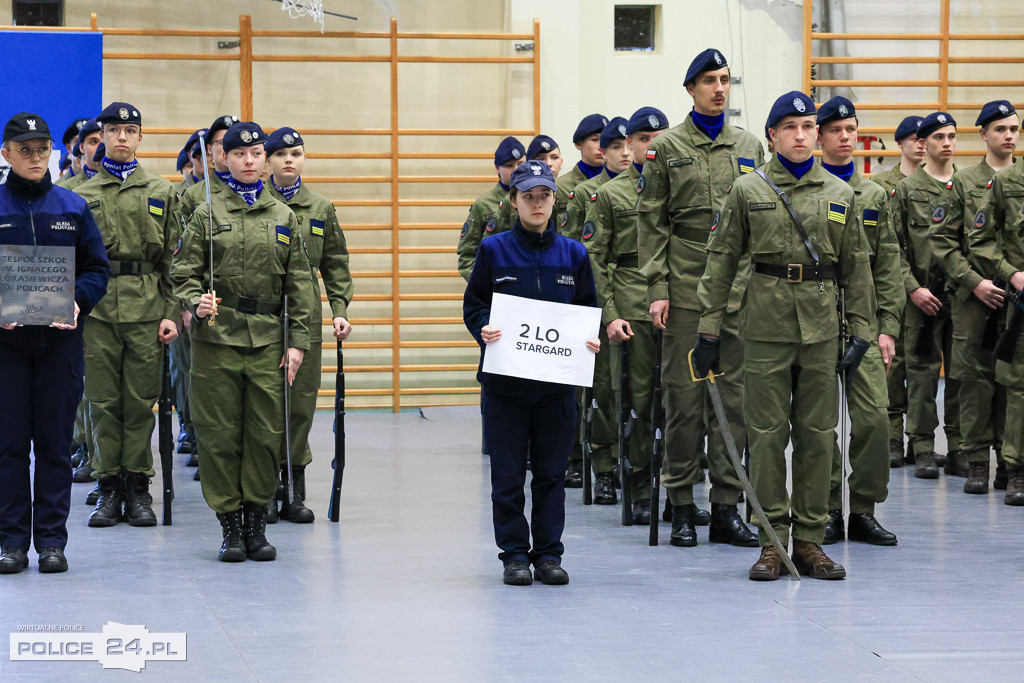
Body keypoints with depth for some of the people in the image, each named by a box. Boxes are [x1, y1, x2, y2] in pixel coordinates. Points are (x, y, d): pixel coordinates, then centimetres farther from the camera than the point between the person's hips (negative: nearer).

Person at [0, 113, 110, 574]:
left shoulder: (73, 208, 8)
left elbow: (98, 269, 8)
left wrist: (78, 302, -11)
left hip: (60, 340, 1)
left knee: (55, 443, 3)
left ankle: (52, 540, 9)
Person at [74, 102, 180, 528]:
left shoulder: (161, 194, 10)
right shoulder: (82, 195, 10)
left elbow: (173, 258, 7)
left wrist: (171, 313, -1)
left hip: (146, 310, 0)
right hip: (97, 311, 0)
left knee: (141, 401, 1)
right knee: (103, 401, 2)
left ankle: (138, 488, 8)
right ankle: (109, 488, 9)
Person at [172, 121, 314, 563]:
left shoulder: (283, 217, 11)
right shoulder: (207, 214, 5)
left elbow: (299, 284, 11)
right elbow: (184, 271, 3)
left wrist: (298, 340, 4)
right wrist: (195, 302, -17)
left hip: (267, 340, 2)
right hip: (217, 338, -2)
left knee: (266, 434, 1)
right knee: (220, 434, -1)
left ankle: (256, 523, 12)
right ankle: (230, 525, 7)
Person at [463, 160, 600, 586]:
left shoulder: (573, 253, 7)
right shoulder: (494, 250, 1)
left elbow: (589, 310, 12)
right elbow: (473, 306, 3)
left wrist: (590, 340, -7)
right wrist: (485, 330, -17)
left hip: (557, 379, 2)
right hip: (505, 377, -2)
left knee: (551, 471, 6)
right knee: (508, 472, 2)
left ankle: (548, 554, 13)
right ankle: (514, 554, 10)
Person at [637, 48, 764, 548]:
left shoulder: (750, 147, 12)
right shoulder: (667, 148, 3)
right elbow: (651, 223, 1)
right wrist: (657, 289, -7)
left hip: (739, 292, 3)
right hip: (685, 290, -3)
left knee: (734, 395, 2)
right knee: (683, 395, -1)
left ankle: (726, 507, 7)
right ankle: (682, 508, 6)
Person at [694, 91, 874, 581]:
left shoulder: (840, 195, 9)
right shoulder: (747, 191, 4)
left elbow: (856, 268, 12)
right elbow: (721, 261, 4)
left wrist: (860, 332, 5)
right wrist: (709, 329, -1)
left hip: (821, 330, 2)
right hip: (766, 326, -2)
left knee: (817, 434, 4)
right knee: (767, 433, -1)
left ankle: (810, 541, 10)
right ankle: (772, 541, 5)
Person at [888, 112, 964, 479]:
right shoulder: (906, 190, 2)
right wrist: (913, 287, -10)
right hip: (923, 297, -2)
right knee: (922, 372, -1)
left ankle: (959, 447, 12)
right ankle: (923, 449, 4)